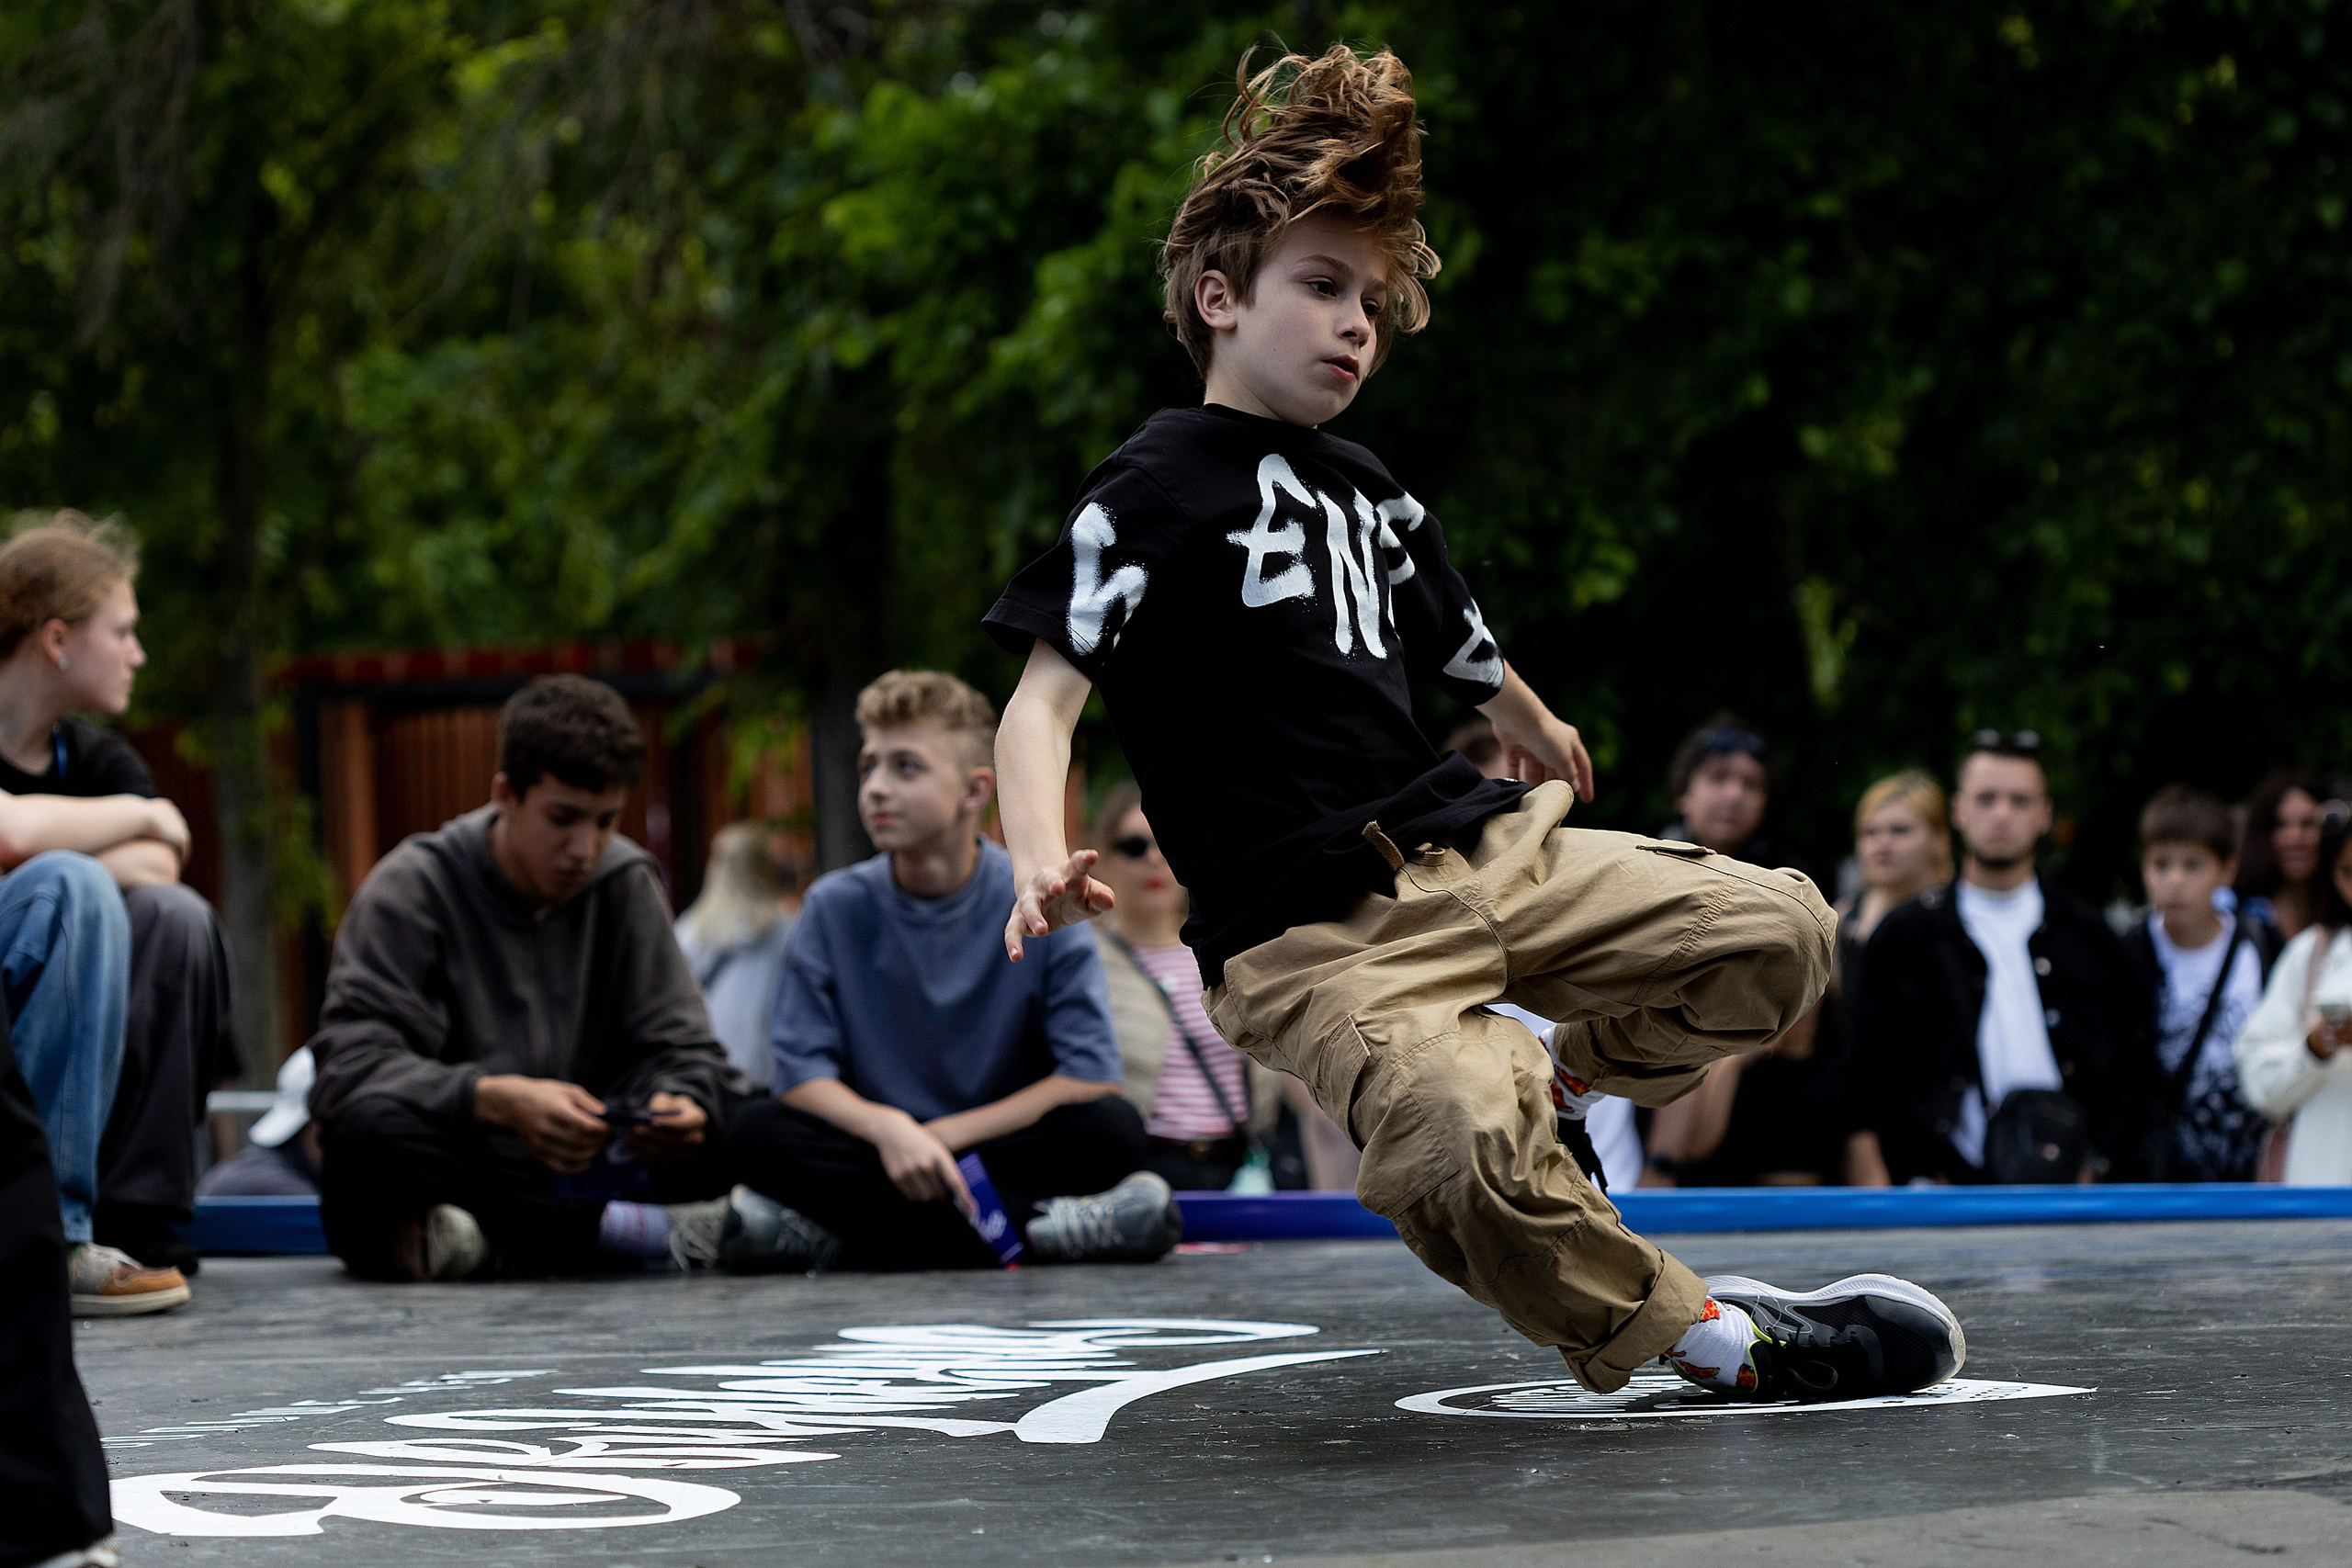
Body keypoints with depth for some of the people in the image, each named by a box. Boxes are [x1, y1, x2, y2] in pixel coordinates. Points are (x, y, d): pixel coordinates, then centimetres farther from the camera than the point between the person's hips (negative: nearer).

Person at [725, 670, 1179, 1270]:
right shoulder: (836, 908, 1)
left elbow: (1092, 1078, -9)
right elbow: (801, 1073, -4)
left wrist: (945, 1136, -16)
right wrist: (888, 1129, -25)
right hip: (879, 1155, 2)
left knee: (1113, 1129, -29)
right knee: (756, 1135, -28)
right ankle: (1039, 1230, -33)